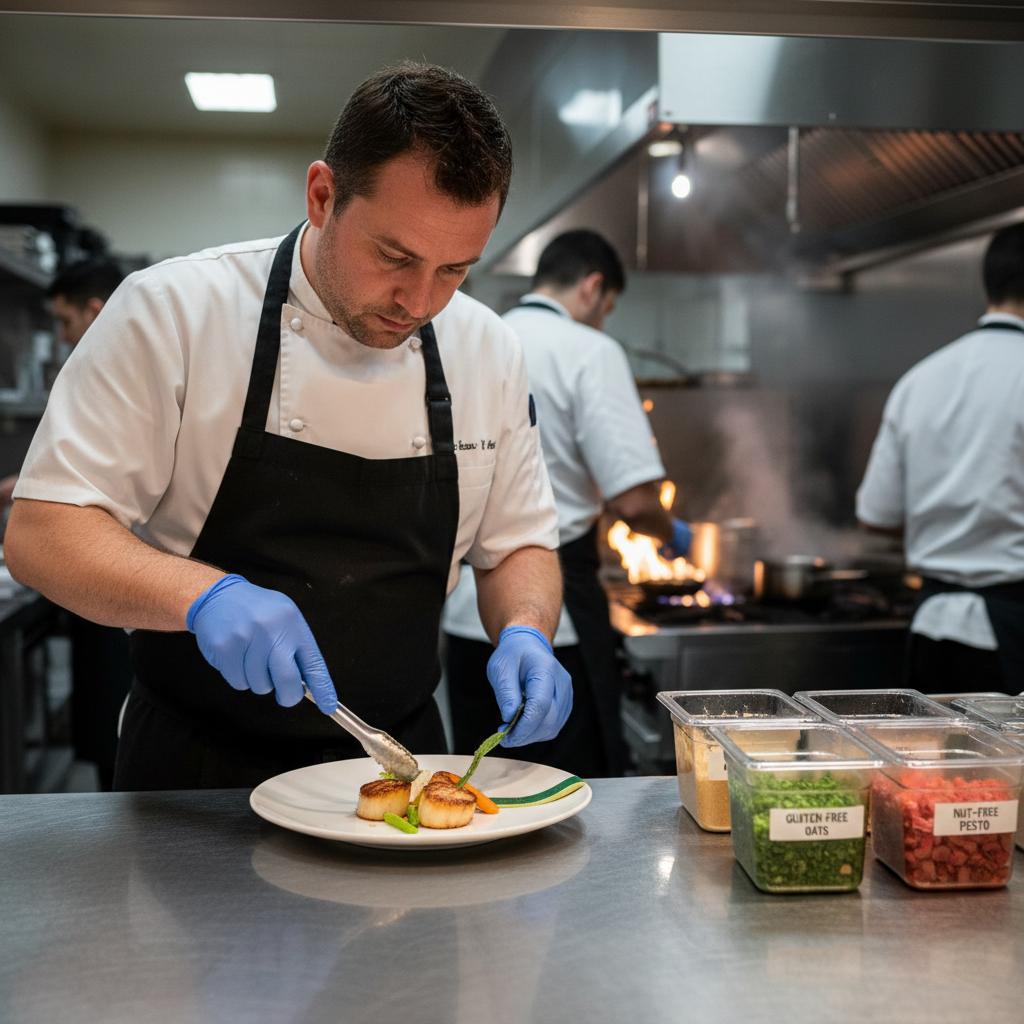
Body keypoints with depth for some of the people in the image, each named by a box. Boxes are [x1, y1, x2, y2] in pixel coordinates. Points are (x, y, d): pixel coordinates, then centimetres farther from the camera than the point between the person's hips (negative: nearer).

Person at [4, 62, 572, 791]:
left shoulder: (489, 352, 1)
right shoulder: (174, 312, -11)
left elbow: (517, 545, 11)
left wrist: (525, 634, -11)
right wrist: (202, 594, -29)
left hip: (396, 774, 4)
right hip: (196, 772, -3)